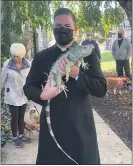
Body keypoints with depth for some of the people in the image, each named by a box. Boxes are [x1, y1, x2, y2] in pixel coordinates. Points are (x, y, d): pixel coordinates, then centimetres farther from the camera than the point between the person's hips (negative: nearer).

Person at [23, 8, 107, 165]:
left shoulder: (88, 54, -2)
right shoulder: (41, 57, 2)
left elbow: (101, 89, -7)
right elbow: (28, 87, 7)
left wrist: (77, 74, -22)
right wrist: (42, 95, -15)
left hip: (81, 125, 0)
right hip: (51, 124, 1)